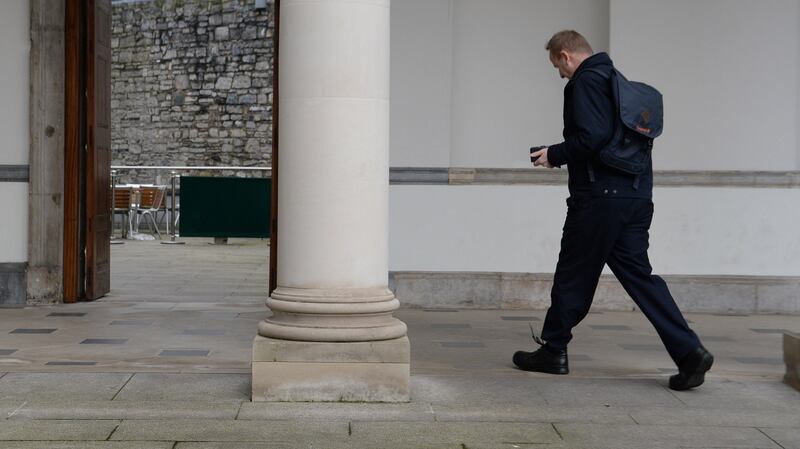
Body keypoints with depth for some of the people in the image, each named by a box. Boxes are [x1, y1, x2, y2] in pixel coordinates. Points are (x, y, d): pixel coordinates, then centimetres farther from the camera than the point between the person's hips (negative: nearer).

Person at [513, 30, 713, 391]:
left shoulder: (585, 81, -9)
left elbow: (591, 137, -21)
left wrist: (554, 155, -5)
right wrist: (560, 155, 18)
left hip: (599, 195, -8)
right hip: (636, 195, 9)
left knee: (573, 276, 5)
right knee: (637, 273, 7)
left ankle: (553, 350, 17)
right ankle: (689, 352, -1)